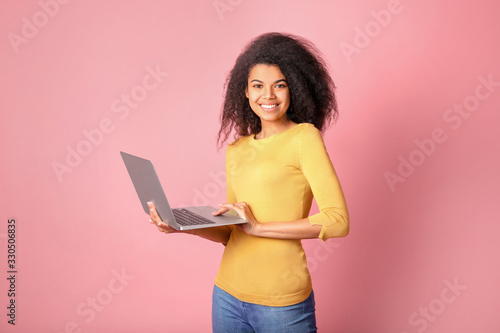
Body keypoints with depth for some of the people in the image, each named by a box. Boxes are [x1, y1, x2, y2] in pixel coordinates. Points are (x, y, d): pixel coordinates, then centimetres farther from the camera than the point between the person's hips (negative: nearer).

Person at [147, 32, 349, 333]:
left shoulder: (303, 137, -7)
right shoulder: (236, 150, 9)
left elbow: (338, 221, -16)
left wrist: (259, 227, -16)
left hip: (281, 304, -5)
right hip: (228, 294, 5)